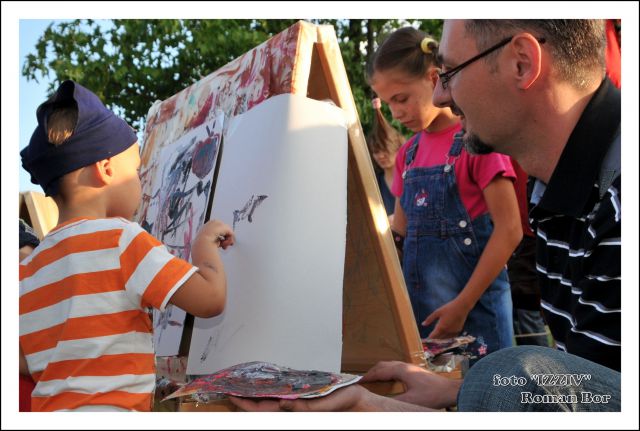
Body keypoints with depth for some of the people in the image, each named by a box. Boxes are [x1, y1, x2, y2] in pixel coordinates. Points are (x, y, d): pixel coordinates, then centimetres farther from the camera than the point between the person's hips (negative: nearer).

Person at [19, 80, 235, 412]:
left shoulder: (29, 268, 10)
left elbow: (24, 364, 10)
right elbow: (210, 298, -16)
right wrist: (206, 241, 3)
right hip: (109, 410, -8)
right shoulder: (120, 237, -11)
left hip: (49, 409, 8)